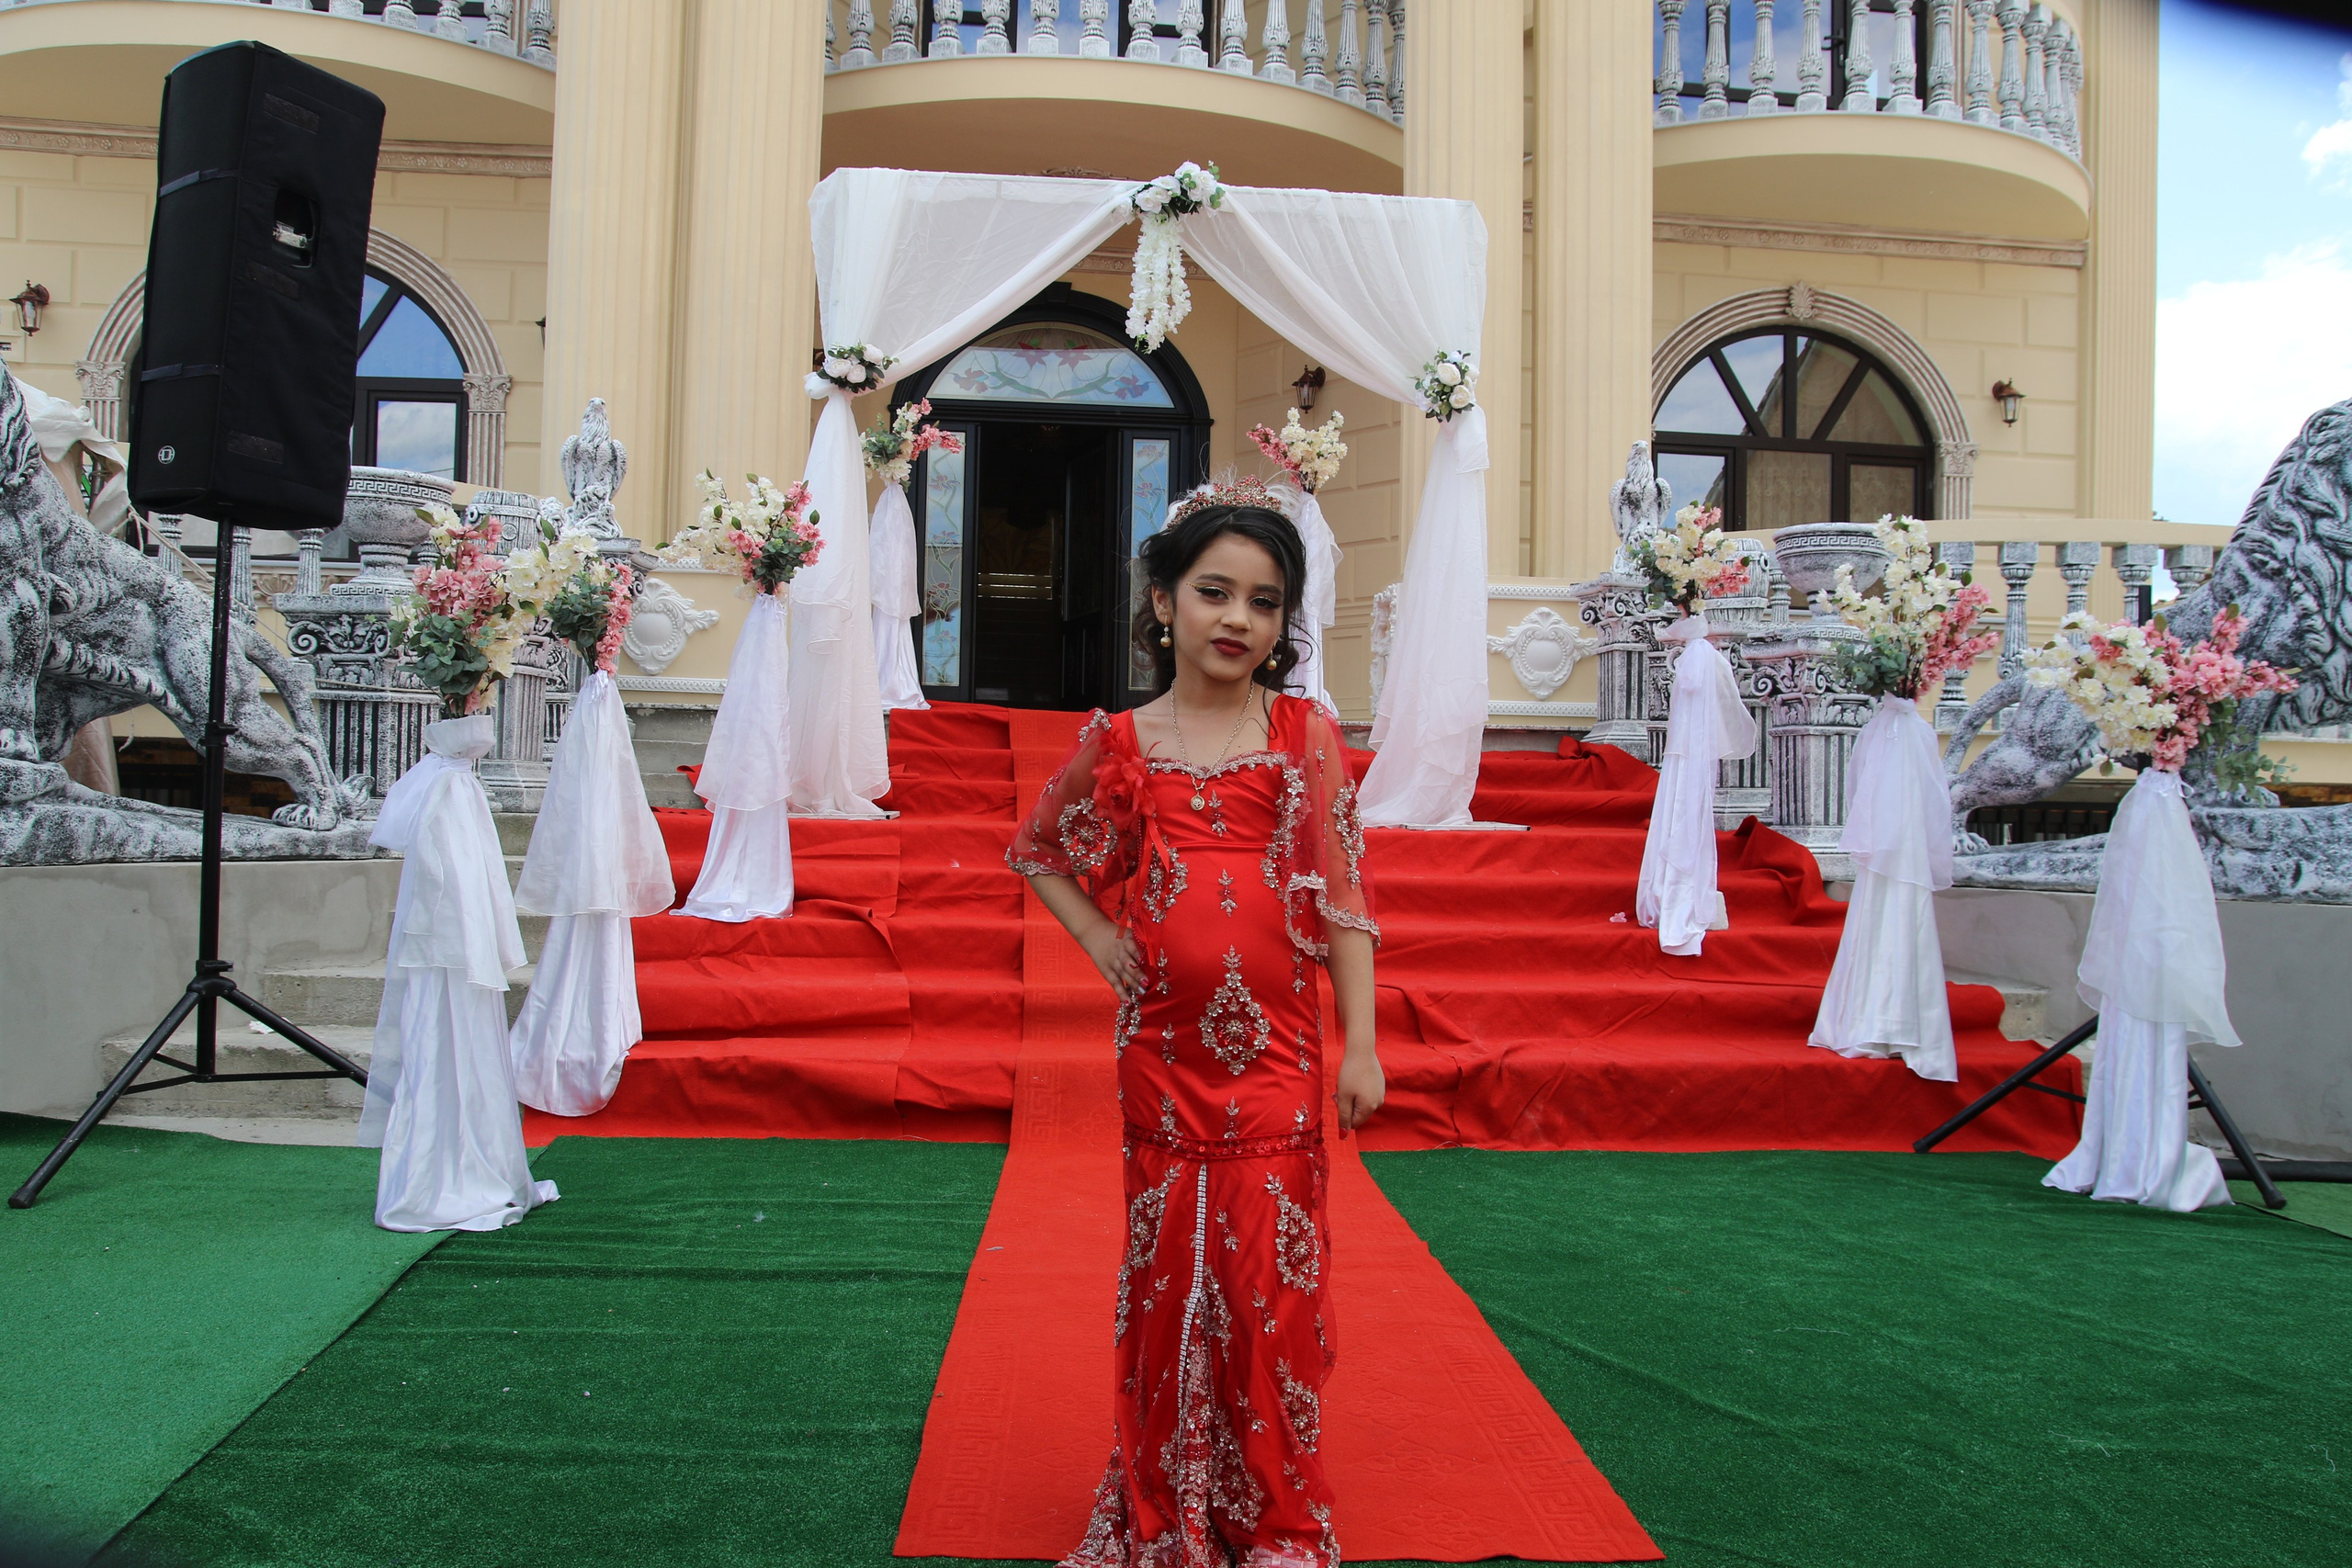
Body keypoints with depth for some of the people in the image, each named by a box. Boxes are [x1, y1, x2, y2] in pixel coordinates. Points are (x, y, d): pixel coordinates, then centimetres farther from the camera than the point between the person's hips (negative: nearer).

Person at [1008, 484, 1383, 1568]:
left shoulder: (1307, 737, 0)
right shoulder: (1119, 745, 3)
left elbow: (1343, 895, -1)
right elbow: (1038, 849, 19)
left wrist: (1361, 1046, -5)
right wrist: (1096, 935, 4)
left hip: (1275, 1051, -1)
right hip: (1160, 1048, 2)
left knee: (1271, 1275, 2)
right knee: (1166, 1270, 10)